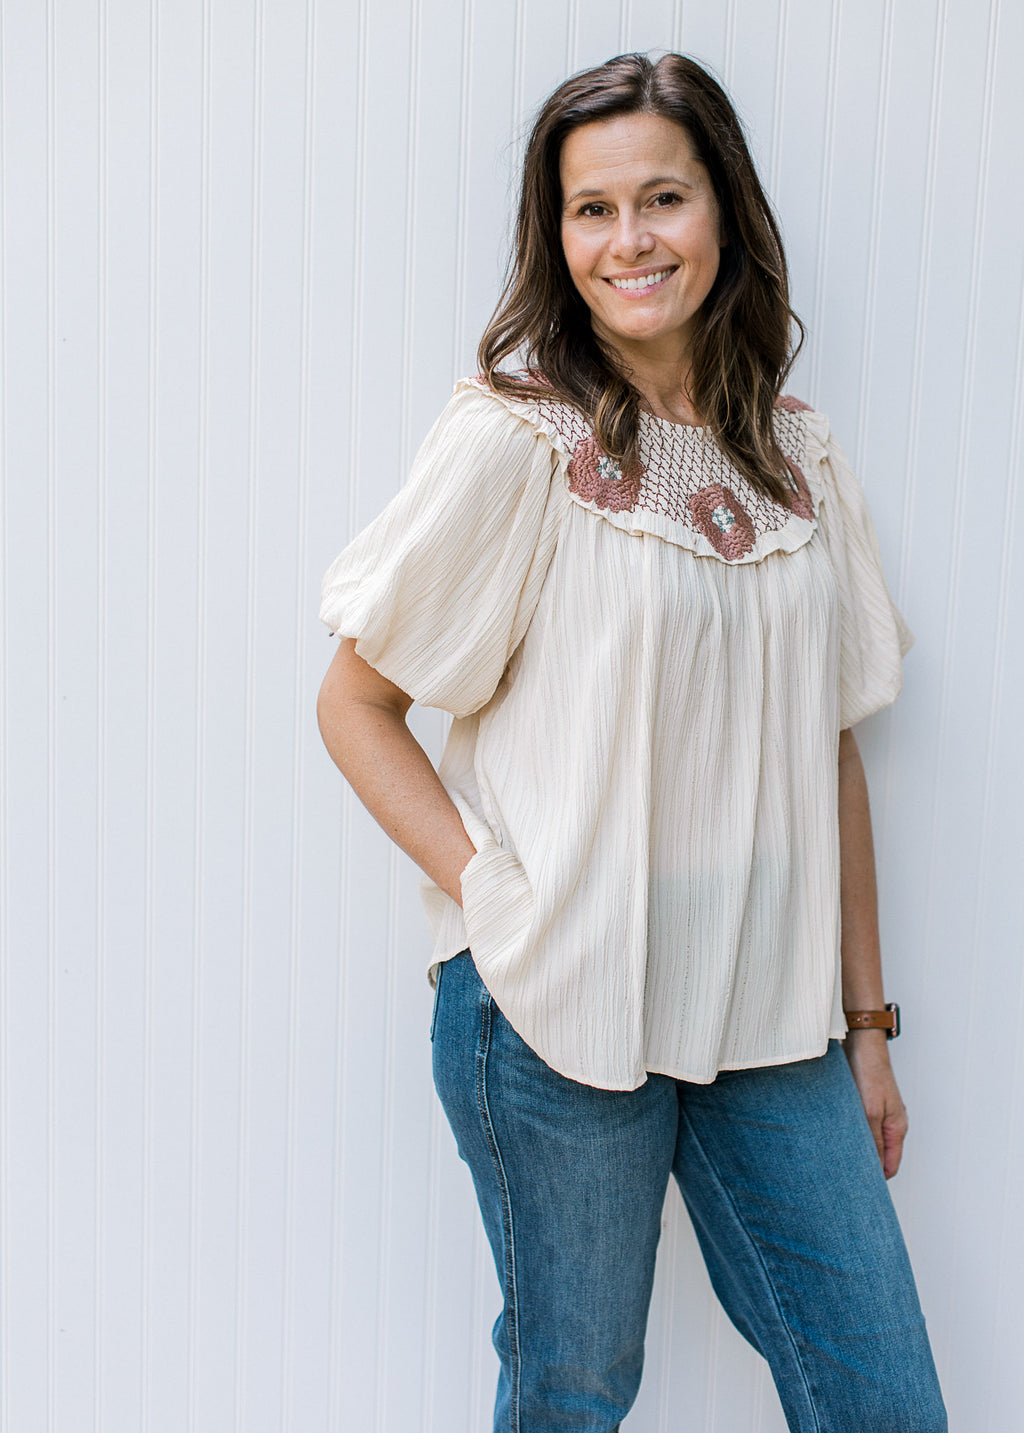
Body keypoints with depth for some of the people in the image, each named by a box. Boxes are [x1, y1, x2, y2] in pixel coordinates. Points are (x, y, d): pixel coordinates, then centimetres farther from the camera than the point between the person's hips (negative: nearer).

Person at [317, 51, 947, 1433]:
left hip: (769, 1011, 4)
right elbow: (354, 704, -4)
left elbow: (831, 751, 9)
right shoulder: (517, 439, -8)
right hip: (560, 1008, -4)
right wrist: (498, 899, -15)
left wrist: (866, 1019, 11)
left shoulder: (799, 457, 6)